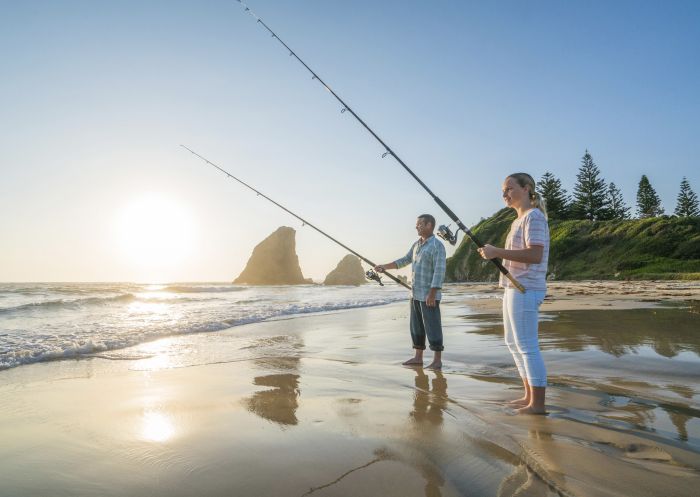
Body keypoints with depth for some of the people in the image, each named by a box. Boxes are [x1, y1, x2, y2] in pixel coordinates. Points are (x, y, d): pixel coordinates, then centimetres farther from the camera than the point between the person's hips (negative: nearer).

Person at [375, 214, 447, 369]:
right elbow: (404, 261, 24)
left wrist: (432, 294, -22)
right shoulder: (416, 244, 14)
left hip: (428, 296, -8)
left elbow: (439, 271, -18)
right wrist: (384, 267, 18)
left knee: (432, 327, -3)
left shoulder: (437, 245, -12)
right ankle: (418, 357, 20)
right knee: (416, 327, 11)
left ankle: (437, 360, 7)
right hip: (415, 294, 8)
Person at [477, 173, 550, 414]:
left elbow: (535, 255, -22)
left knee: (527, 346, -7)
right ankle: (529, 396, 25)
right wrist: (494, 253, 9)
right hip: (513, 288, 11)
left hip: (525, 289, -11)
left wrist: (497, 252, -20)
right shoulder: (518, 220, 20)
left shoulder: (533, 216, -10)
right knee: (513, 343, 16)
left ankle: (538, 404, 3)